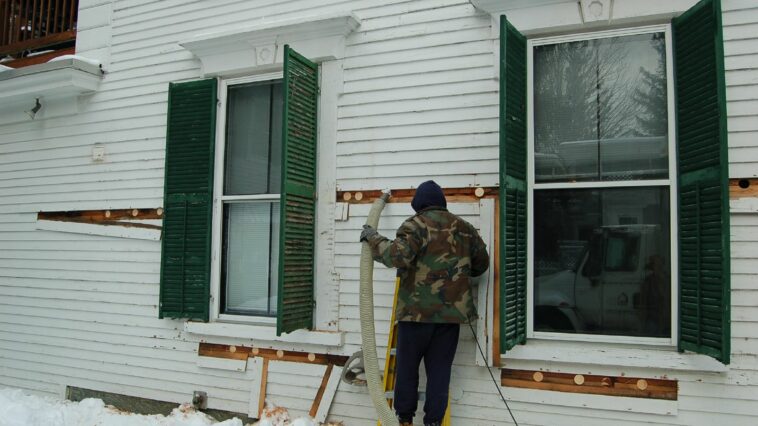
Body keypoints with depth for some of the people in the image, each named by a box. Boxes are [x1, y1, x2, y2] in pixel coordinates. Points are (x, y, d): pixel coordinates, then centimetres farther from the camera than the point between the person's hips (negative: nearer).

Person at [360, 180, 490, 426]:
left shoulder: (416, 225, -7)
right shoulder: (464, 228, 11)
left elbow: (398, 255, -22)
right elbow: (482, 263, 19)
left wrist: (373, 239, -9)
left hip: (417, 309, -4)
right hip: (451, 311, 4)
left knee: (407, 365, 10)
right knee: (439, 369, 9)